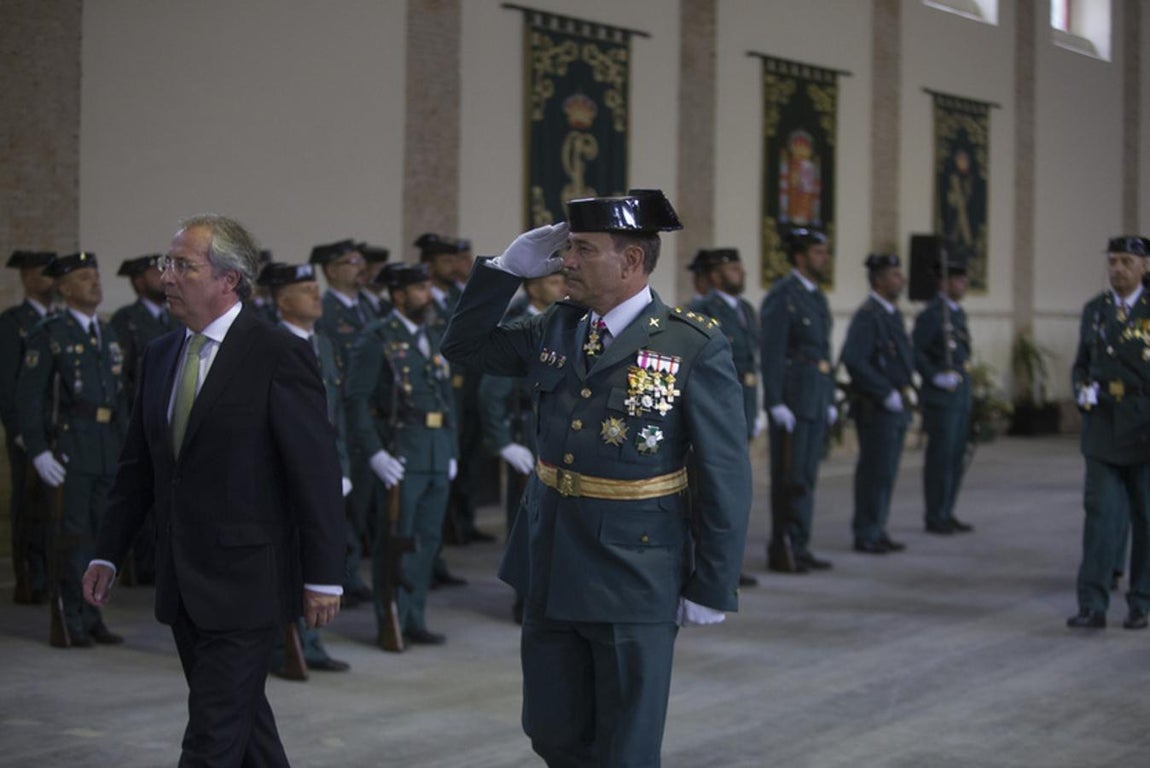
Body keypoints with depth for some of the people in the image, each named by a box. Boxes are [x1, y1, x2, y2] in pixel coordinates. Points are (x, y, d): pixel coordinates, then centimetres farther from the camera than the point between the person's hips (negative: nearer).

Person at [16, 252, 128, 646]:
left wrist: (125, 448, 14)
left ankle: (91, 619, 17)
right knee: (72, 535, -6)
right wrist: (38, 451, -16)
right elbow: (29, 396, -8)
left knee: (102, 535, 8)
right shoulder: (48, 333, -3)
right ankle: (68, 624, 1)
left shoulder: (108, 335, 17)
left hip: (107, 450, 6)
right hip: (67, 447, -6)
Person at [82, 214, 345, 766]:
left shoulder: (278, 355, -11)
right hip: (182, 585, 7)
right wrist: (107, 554, 10)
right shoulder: (159, 356, 10)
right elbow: (137, 466, 15)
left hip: (245, 582, -7)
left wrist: (323, 577, -13)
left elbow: (317, 471, -12)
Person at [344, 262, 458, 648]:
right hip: (400, 456, -7)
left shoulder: (433, 337, 16)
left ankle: (414, 620, 20)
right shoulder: (376, 339, -6)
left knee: (428, 540, 10)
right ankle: (391, 625, 8)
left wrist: (451, 451, 15)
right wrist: (374, 453, -17)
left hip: (438, 455, 7)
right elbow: (356, 398, -12)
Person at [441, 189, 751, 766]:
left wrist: (712, 586, -11)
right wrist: (507, 268, 0)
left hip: (634, 585, -6)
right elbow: (464, 346, 14)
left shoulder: (695, 348, -14)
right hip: (550, 571, 6)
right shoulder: (556, 328, 4)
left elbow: (727, 476, -12)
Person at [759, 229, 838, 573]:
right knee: (791, 478, -5)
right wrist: (776, 403, -20)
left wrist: (830, 401, 17)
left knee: (806, 477, 10)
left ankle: (798, 548, 16)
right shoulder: (781, 297, -10)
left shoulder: (817, 298, 18)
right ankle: (783, 551, 0)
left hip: (816, 401, 9)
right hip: (792, 400, -9)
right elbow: (771, 354, -15)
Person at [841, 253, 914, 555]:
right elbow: (854, 360, -23)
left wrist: (907, 389, 8)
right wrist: (888, 394, -19)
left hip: (896, 408, 9)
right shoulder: (867, 315, -13)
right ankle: (866, 536, 2)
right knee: (875, 472, -5)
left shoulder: (893, 314, 16)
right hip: (876, 408, -9)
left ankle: (876, 531, 19)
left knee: (885, 473, 12)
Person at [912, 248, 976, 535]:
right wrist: (935, 377, -21)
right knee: (940, 457, -5)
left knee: (956, 457, 10)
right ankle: (935, 517, 1)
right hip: (941, 398, -9)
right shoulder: (931, 314, -11)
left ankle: (946, 514, 18)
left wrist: (964, 379, 18)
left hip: (961, 398, 9)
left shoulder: (958, 313, 16)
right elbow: (913, 351, -17)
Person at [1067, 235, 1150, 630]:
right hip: (1103, 430, 2)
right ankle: (1092, 606, -7)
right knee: (1101, 514, -5)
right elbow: (1082, 365, 16)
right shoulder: (1093, 310, 8)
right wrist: (1082, 391, -6)